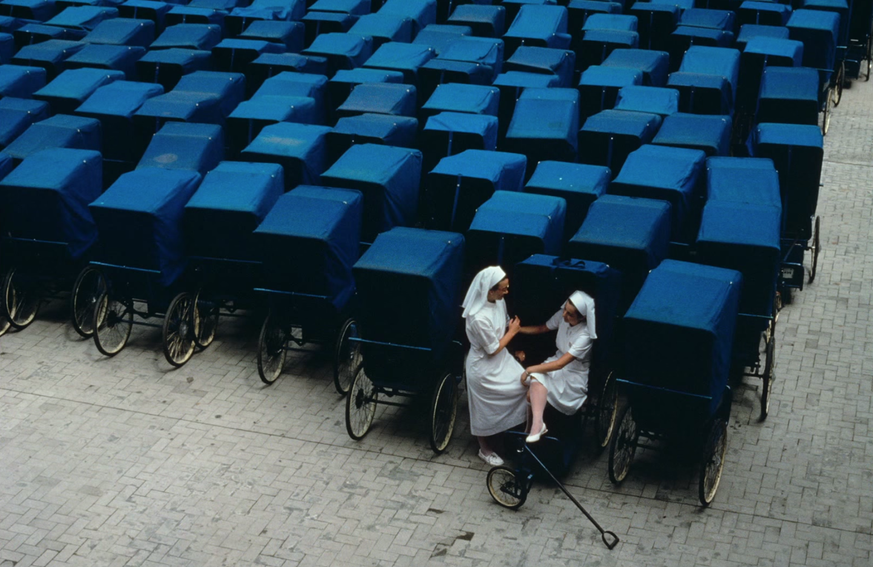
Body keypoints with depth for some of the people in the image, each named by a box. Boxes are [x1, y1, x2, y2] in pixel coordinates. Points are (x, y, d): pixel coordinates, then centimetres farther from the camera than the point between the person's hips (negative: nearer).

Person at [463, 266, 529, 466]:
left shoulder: (499, 302, -9)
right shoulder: (479, 318, -34)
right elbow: (493, 349, -22)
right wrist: (512, 332, -12)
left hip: (501, 359, 8)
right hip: (484, 367, -8)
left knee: (526, 381, 1)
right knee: (485, 411, 7)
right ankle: (485, 449, 31)